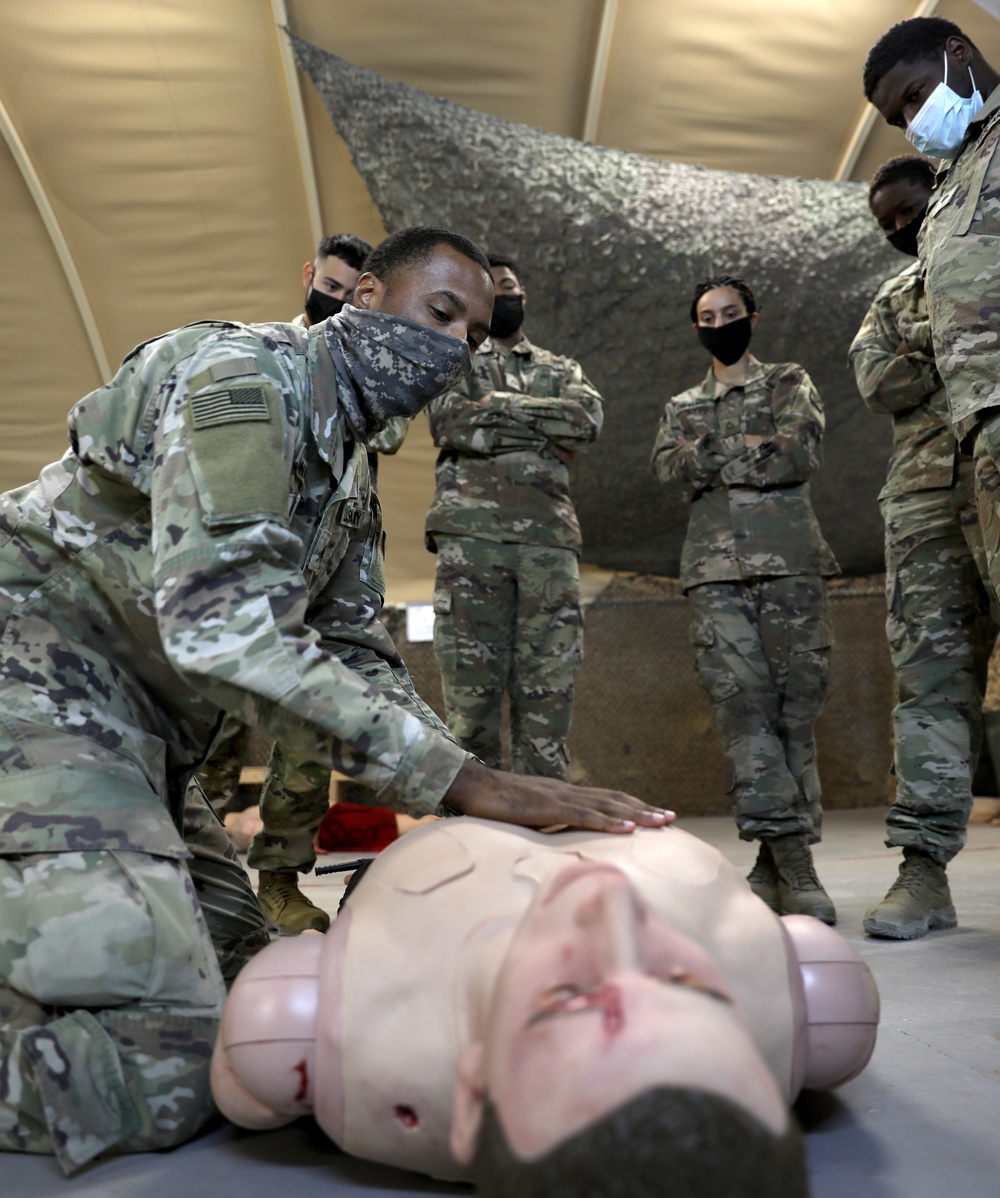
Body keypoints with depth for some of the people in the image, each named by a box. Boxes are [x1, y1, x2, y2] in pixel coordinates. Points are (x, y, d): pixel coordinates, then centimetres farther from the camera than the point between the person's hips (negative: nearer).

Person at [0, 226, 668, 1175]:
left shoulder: (347, 474, 18)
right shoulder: (247, 375, -13)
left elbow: (356, 654, 16)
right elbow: (222, 627, -26)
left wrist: (484, 802, 1)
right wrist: (464, 782, -28)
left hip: (126, 740, 10)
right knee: (155, 1080, -19)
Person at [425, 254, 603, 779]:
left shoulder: (562, 370, 26)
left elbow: (587, 419, 2)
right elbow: (453, 423, -4)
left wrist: (501, 404, -2)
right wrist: (545, 435, -1)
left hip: (549, 539, 3)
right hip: (472, 535, -2)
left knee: (548, 688, -2)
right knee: (470, 684, -7)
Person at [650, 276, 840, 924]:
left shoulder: (790, 382, 17)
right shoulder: (681, 407, 23)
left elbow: (804, 450, -4)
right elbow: (671, 466, 1)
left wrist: (713, 456, -2)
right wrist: (756, 447, -6)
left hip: (790, 561, -1)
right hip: (717, 569, 2)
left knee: (796, 705, -4)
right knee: (743, 704, -11)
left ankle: (779, 861, 3)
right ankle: (791, 858, -12)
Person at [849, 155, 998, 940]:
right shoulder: (891, 300, 27)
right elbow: (879, 384, 7)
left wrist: (928, 350, -6)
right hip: (925, 487, 3)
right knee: (931, 670, -4)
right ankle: (925, 867, -5)